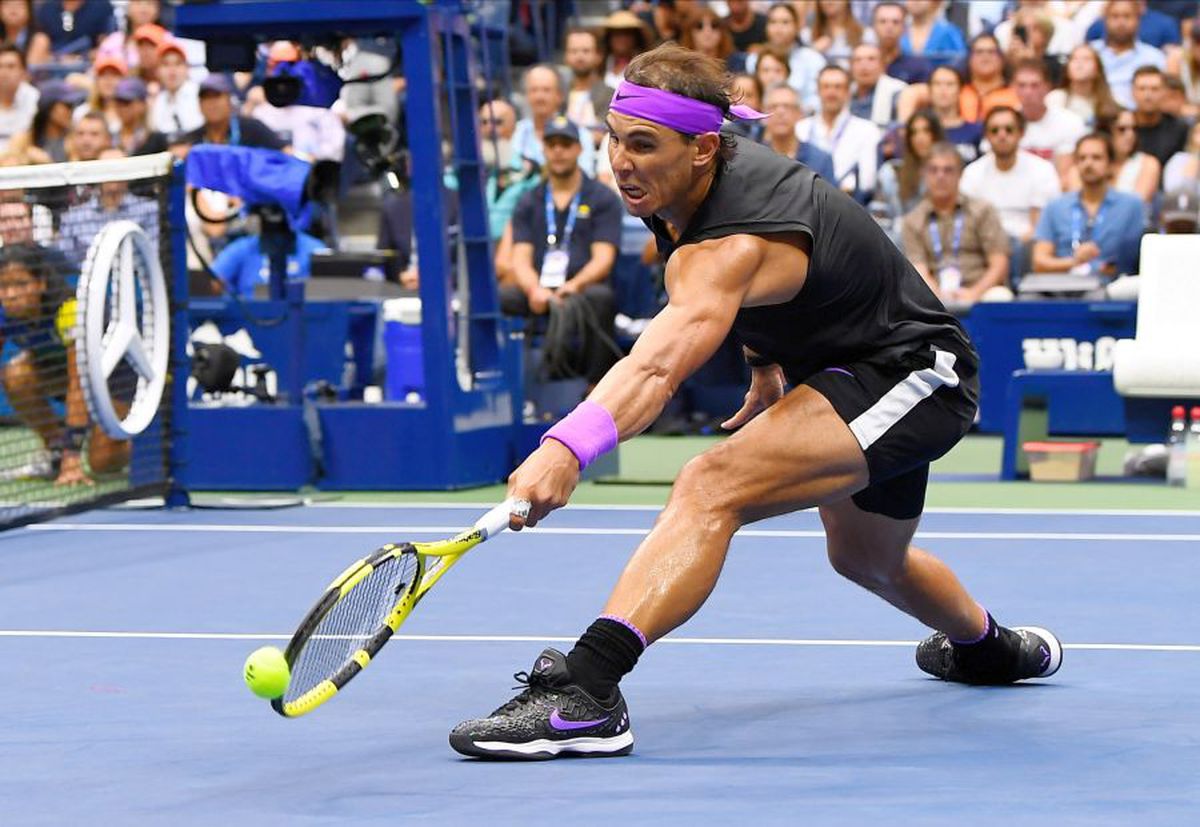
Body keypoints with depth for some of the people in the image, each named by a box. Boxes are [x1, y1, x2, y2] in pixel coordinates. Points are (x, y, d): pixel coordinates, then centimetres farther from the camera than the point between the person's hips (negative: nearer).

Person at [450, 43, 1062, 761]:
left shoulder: (731, 246, -35)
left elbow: (657, 368, -54)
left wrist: (569, 448, -68)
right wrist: (769, 366, 15)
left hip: (914, 376, -11)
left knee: (710, 489, -34)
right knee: (867, 558, 36)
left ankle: (582, 693, -48)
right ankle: (989, 647, 67)